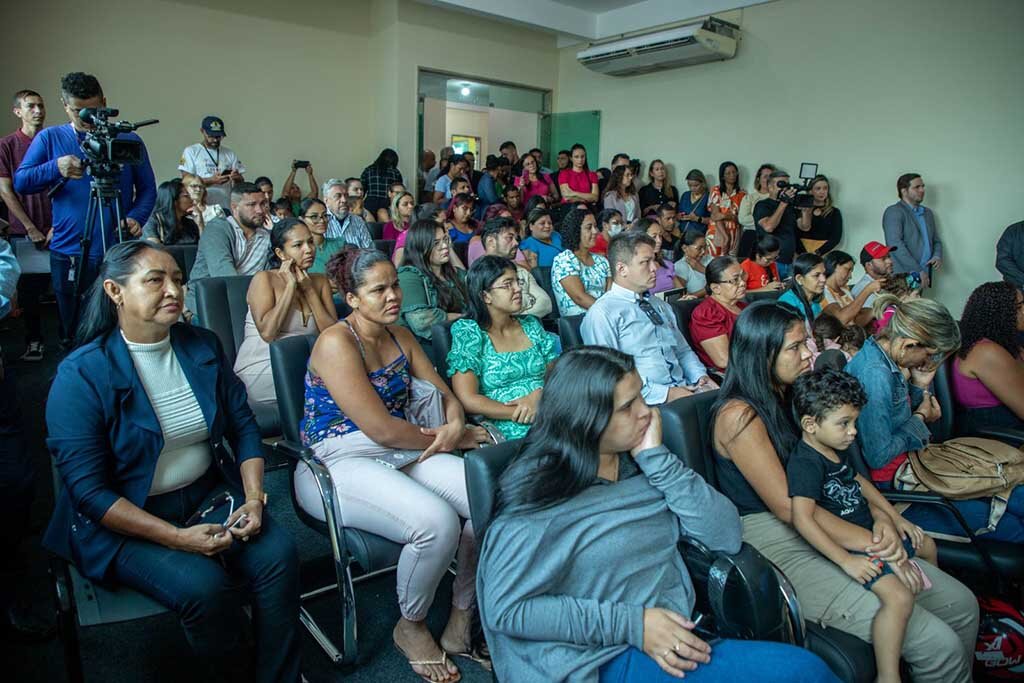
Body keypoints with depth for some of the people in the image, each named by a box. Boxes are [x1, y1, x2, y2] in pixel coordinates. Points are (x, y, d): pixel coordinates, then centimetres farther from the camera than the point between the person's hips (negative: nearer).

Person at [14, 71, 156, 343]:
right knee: (74, 336, 9)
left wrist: (136, 217, -14)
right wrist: (56, 168, -16)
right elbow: (20, 183, 2)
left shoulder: (128, 140, 5)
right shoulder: (49, 138, 8)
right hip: (68, 255, 1)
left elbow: (147, 189, 5)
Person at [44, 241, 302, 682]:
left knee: (278, 554, -19)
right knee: (205, 586, -27)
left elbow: (243, 427, 5)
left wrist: (254, 498, -11)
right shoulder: (81, 374, -14)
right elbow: (88, 490, -15)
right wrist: (177, 537, -22)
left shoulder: (203, 347, 1)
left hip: (210, 495, 4)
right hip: (124, 519, -4)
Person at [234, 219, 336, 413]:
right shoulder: (264, 279, -3)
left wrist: (309, 290, -5)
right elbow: (267, 332, -19)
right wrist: (291, 286, -13)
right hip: (260, 372, -5)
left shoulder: (320, 282, 11)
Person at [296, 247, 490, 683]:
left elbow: (444, 393, 14)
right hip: (339, 463, -7)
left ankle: (460, 624, 3)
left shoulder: (399, 335, 11)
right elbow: (380, 429, -19)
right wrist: (453, 438, -8)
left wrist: (455, 426, -10)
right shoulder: (337, 343, -13)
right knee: (436, 521, -32)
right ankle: (411, 628, 0)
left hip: (403, 453, 7)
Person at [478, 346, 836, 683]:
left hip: (678, 639, 6)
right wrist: (630, 623, -17)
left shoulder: (640, 465, 4)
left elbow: (726, 536, -1)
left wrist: (658, 458, -11)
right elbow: (505, 609, -12)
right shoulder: (539, 493, -12)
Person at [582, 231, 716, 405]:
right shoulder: (602, 314, -6)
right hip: (649, 401, -8)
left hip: (685, 390, 8)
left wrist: (701, 376, 7)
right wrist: (665, 394, -17)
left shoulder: (661, 306, 21)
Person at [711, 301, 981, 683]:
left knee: (962, 605, 6)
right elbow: (788, 507, -19)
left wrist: (880, 519, -6)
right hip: (779, 549, -8)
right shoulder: (739, 416, -17)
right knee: (938, 645, -12)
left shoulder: (791, 397, 8)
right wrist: (874, 545, -16)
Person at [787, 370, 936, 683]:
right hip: (845, 545, -11)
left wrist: (896, 517, 20)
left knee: (926, 545, 29)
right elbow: (802, 519, -35)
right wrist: (846, 560, -33)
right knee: (899, 597, -29)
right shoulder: (806, 462, -27)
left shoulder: (836, 449, 5)